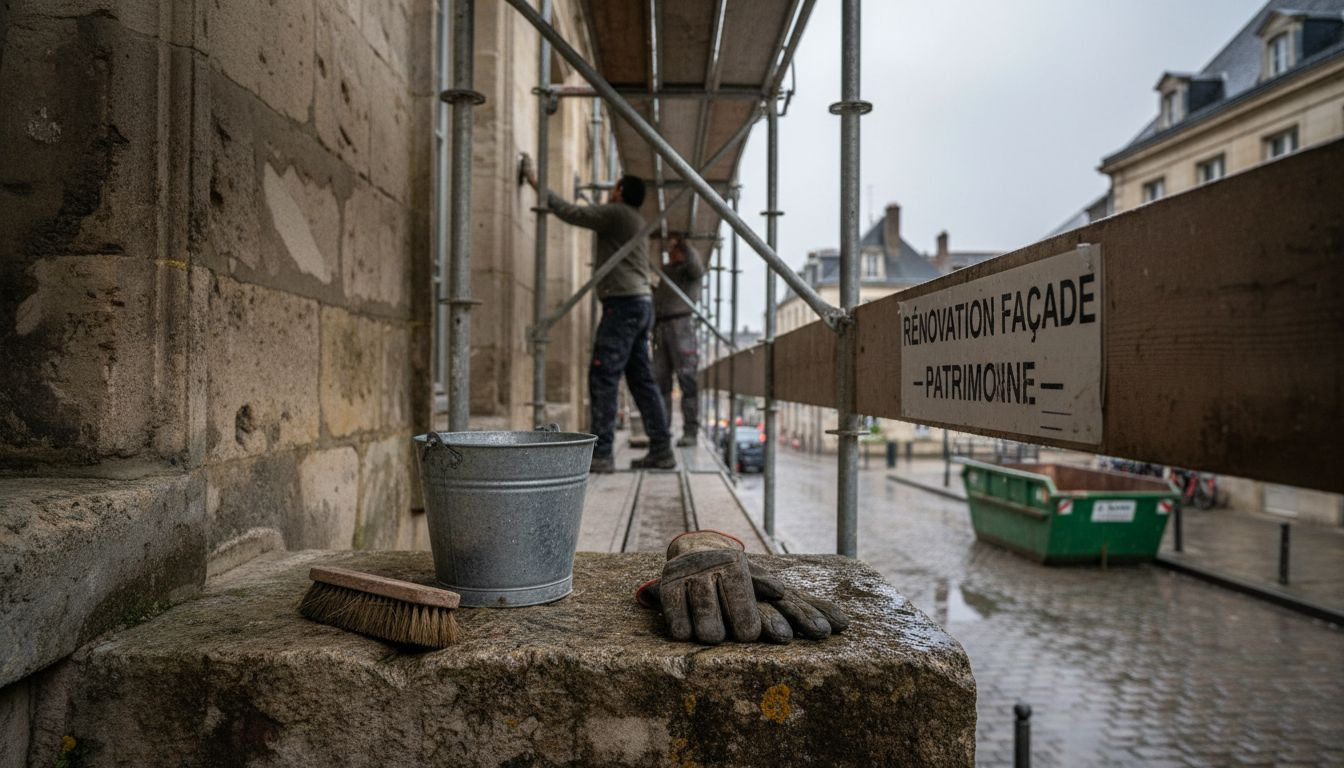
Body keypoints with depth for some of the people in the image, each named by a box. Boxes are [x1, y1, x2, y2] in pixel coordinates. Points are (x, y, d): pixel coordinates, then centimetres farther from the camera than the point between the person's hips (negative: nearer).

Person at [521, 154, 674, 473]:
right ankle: (661, 450, 11)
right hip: (641, 303, 10)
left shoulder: (616, 213, -5)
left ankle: (601, 454, -12)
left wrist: (537, 184, -5)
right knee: (641, 379, 10)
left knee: (602, 377, -11)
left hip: (623, 303, -10)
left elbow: (572, 213, -10)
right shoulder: (635, 220, 23)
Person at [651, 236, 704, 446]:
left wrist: (683, 243, -22)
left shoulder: (689, 268, 8)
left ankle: (690, 431, -10)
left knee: (687, 379, -9)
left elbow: (696, 266, -17)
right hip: (660, 327, 6)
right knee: (659, 379, 1)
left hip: (682, 324, -6)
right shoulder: (662, 270, 25)